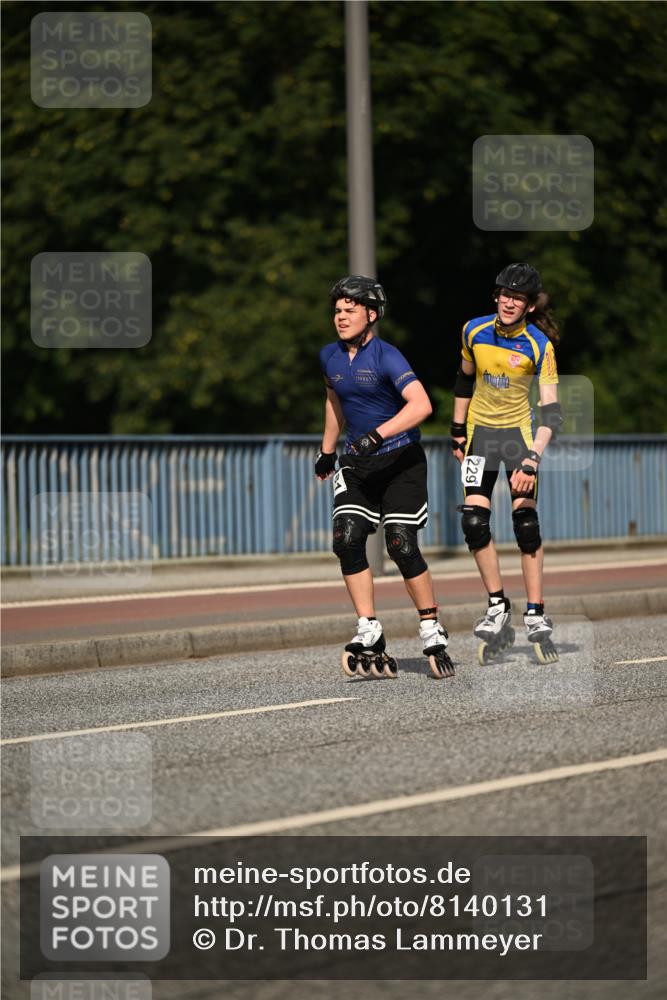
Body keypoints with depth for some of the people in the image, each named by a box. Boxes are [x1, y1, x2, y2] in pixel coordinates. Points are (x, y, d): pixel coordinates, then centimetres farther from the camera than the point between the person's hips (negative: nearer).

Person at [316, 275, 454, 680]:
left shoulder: (386, 356, -16)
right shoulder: (330, 357, 6)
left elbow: (421, 405, -28)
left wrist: (377, 435, -34)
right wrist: (327, 451, 27)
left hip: (401, 459, -6)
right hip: (358, 462, 6)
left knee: (402, 546, -12)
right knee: (347, 540, -13)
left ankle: (432, 631, 5)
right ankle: (369, 633, -10)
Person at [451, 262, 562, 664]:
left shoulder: (540, 346, -17)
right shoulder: (474, 331, -8)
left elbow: (551, 410, -22)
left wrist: (532, 460, -32)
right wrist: (458, 429, 14)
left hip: (519, 431, -2)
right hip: (480, 430, 3)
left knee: (526, 523, -12)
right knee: (474, 522, -10)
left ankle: (536, 616, -4)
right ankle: (498, 608, 3)